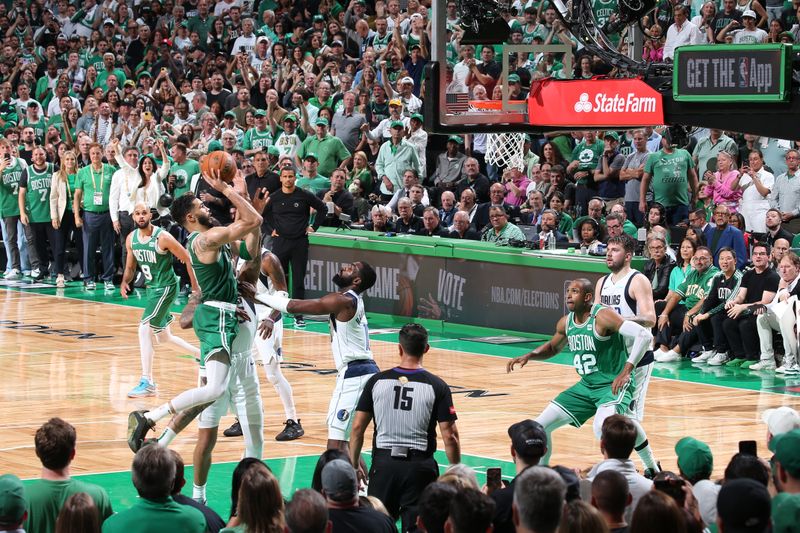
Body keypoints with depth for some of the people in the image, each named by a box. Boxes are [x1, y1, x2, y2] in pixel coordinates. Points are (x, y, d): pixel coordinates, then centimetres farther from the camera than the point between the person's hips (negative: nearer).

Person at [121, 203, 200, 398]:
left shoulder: (162, 237, -20)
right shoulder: (131, 239, 0)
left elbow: (188, 259, -13)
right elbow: (130, 267, 13)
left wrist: (196, 288, -13)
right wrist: (124, 282, -8)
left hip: (166, 287, -8)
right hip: (151, 288, 8)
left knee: (144, 329, -19)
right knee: (164, 337, 19)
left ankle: (147, 383, -17)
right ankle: (203, 355, 41)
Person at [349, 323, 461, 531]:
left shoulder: (377, 381, 1)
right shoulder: (437, 387, -4)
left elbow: (357, 428, 2)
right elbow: (449, 436, -6)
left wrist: (353, 465, 13)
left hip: (384, 461, 1)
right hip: (419, 465, -1)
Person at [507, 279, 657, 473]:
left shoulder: (602, 317, -20)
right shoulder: (566, 323, 3)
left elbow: (644, 335, -29)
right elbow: (553, 347, 25)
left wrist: (626, 371, -36)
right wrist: (529, 356, 5)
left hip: (614, 385, -8)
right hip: (586, 386, 8)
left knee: (602, 427, -35)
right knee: (540, 426, 4)